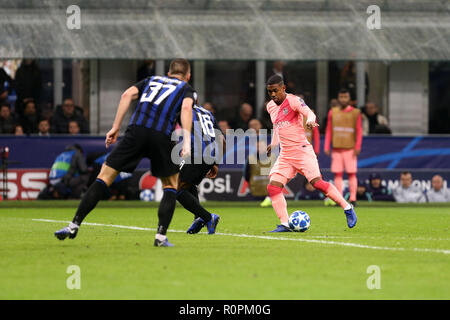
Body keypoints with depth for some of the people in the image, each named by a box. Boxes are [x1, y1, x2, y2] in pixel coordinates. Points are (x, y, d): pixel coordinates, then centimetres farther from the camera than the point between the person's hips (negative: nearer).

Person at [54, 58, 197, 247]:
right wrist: (186, 142, -10)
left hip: (137, 129, 2)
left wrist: (116, 127, 11)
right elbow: (186, 107, -1)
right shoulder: (187, 89, 22)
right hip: (162, 136, -2)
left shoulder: (151, 80, 30)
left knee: (105, 175, 7)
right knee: (170, 185, 18)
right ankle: (161, 236, 5)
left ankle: (74, 225, 1)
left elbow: (127, 94, 13)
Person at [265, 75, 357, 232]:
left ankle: (347, 208, -4)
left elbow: (309, 113, -22)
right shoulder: (271, 106, 14)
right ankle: (285, 224, -7)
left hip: (302, 150, -7)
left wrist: (310, 120, -43)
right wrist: (274, 143, 34)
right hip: (285, 154, 7)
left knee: (317, 182, -18)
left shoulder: (293, 101, -7)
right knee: (273, 187, -9)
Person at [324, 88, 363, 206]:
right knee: (337, 174, 0)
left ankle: (353, 199, -4)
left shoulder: (355, 112, 3)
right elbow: (328, 131, 12)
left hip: (350, 149, -2)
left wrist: (357, 147, -8)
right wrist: (326, 147, 5)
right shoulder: (332, 112, 10)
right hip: (336, 148, 2)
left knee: (352, 174, -5)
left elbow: (359, 131, 1)